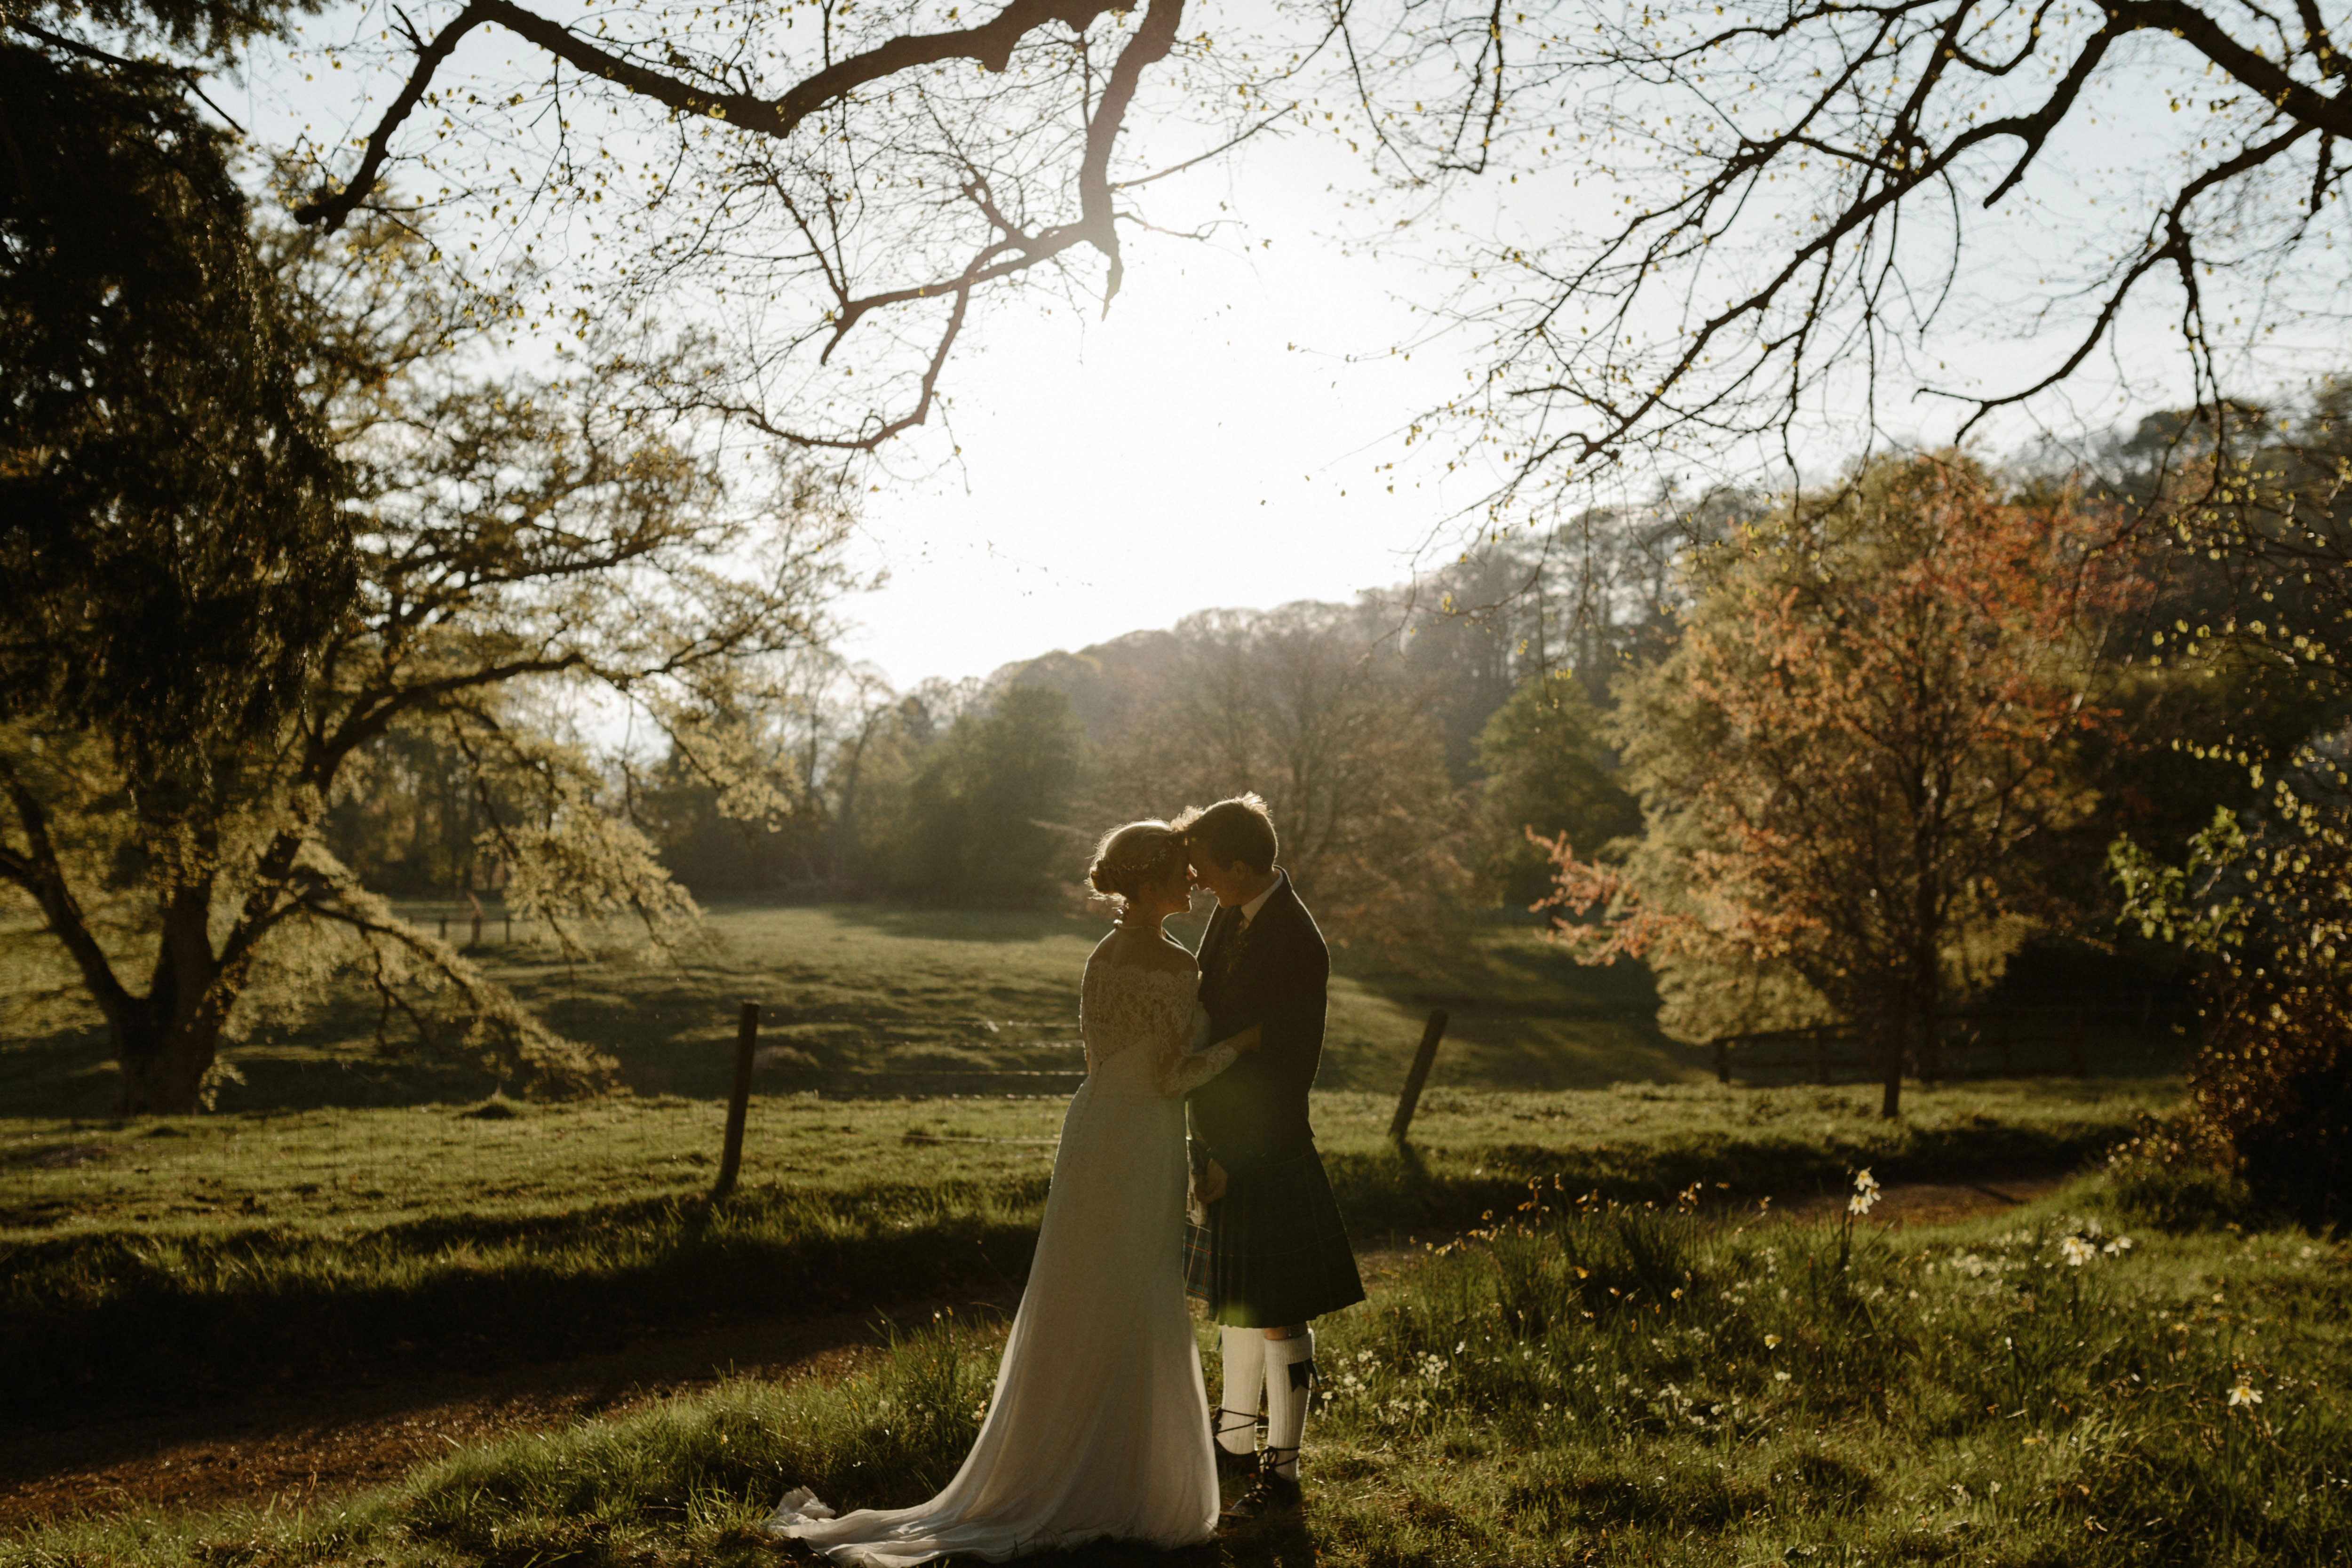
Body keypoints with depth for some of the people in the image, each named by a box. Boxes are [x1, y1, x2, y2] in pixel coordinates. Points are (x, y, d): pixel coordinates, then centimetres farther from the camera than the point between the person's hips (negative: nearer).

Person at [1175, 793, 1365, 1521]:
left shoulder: (1296, 947, -23)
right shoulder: (1234, 911, 3)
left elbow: (1287, 1074, -21)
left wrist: (1236, 1161, -16)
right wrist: (1205, 1145, 12)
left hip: (1264, 1152, -9)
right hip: (1220, 1139, 9)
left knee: (1276, 1318, 3)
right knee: (1238, 1302, 22)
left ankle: (1282, 1472, 15)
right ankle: (1234, 1439, 37)